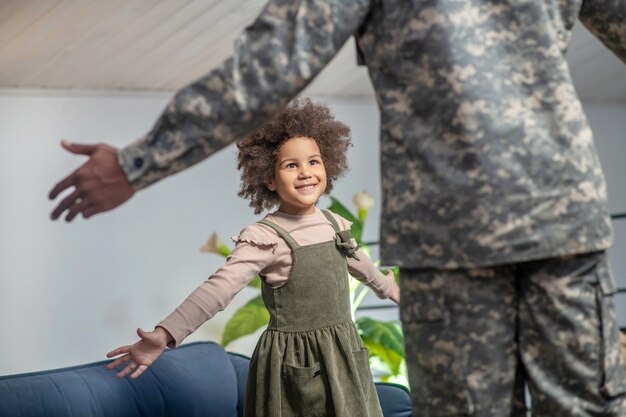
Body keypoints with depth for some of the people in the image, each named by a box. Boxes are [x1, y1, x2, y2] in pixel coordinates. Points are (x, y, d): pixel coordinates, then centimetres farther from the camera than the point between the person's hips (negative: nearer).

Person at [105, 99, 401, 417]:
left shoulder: (334, 224, 4)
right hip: (291, 364, -6)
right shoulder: (265, 239, -16)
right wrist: (164, 335, -42)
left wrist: (385, 287, 46)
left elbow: (356, 260, 26)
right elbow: (218, 288, -29)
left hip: (343, 357, 6)